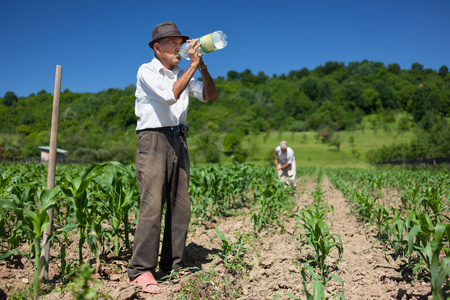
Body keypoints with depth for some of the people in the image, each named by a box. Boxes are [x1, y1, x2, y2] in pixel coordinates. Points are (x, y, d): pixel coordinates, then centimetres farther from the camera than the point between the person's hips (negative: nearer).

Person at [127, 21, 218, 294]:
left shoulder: (182, 74, 18)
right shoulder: (146, 71, 0)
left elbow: (211, 96, 9)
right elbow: (169, 96, -17)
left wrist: (202, 68, -5)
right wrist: (193, 66, -13)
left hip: (178, 141, 6)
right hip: (153, 140, -6)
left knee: (180, 206, 3)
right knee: (152, 205, -14)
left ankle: (172, 266, 12)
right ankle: (141, 271, -8)